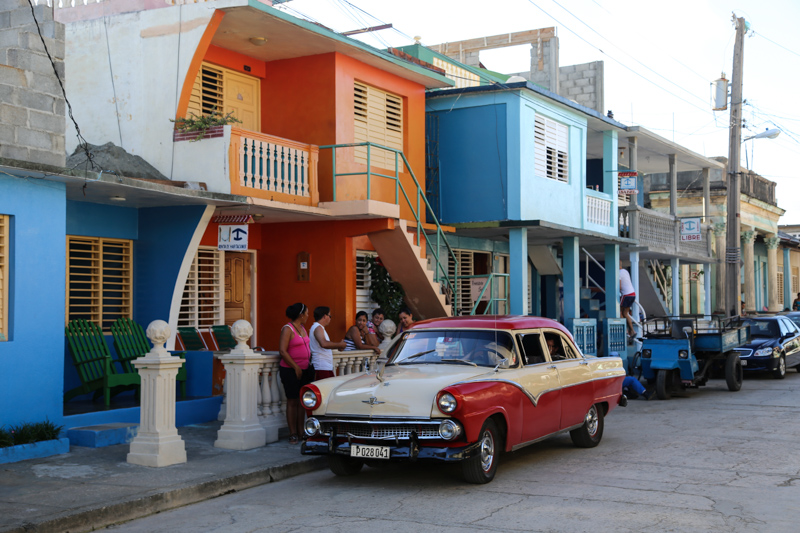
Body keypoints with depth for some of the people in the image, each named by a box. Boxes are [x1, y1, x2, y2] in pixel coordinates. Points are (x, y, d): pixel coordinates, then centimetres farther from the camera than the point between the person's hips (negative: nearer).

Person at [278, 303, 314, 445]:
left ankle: (301, 432, 14)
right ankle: (293, 434, 2)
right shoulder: (287, 329, -11)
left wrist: (310, 364, 13)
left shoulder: (302, 328, 13)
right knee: (292, 401, -3)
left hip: (305, 369, 8)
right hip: (290, 370, -8)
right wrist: (296, 367, -17)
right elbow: (282, 351, -17)